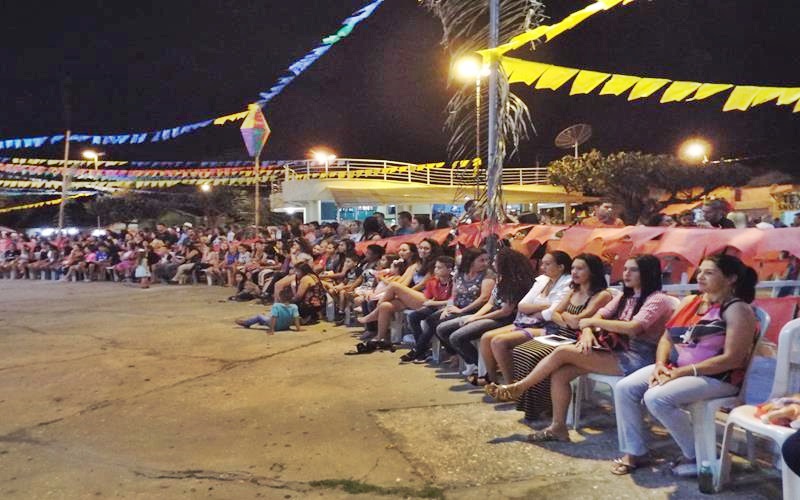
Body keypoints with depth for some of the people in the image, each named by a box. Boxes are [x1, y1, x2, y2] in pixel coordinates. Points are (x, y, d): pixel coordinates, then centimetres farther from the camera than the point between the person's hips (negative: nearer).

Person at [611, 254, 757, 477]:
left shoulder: (737, 309, -11)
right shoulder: (690, 301, 12)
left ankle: (697, 455, -7)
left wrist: (682, 372, -22)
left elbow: (732, 359, -19)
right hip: (674, 369, 8)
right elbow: (667, 337, 14)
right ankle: (633, 452, 2)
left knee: (656, 398, -29)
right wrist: (660, 364, -7)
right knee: (624, 388, -10)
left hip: (715, 377, -8)